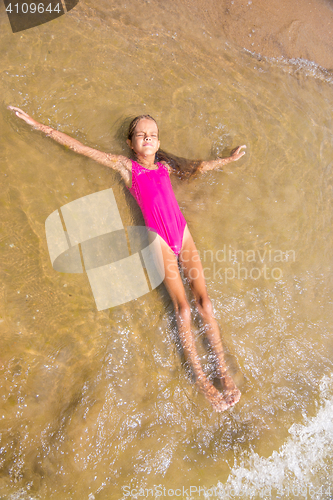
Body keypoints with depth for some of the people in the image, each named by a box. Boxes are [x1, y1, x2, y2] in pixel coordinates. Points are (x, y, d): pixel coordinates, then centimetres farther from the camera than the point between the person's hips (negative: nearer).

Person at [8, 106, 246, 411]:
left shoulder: (165, 166, 17)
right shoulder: (126, 166, 8)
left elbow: (198, 169, 33)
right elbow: (79, 147, 11)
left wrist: (229, 159, 39)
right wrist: (37, 124, 15)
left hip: (183, 235, 4)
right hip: (159, 241, -3)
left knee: (204, 302, -4)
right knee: (183, 309, -10)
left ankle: (225, 373, 5)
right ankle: (203, 383, 1)